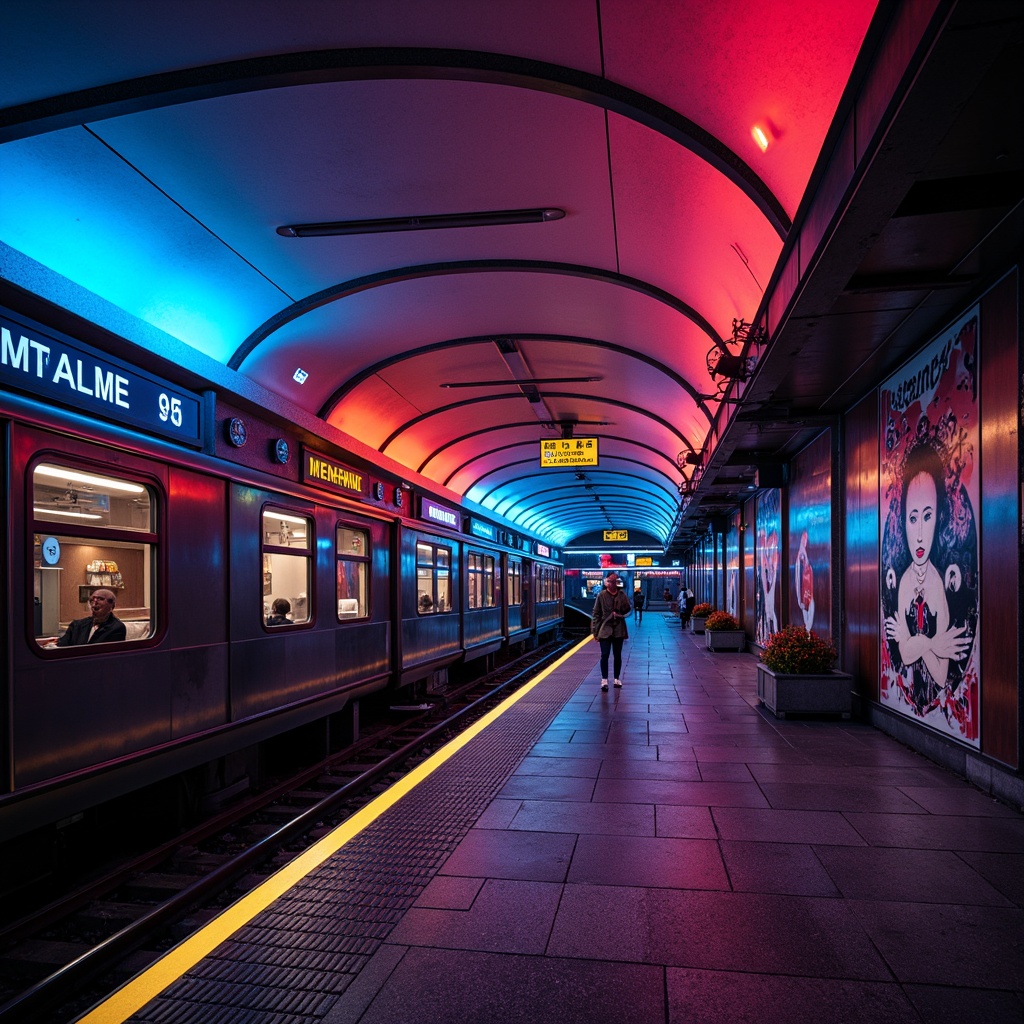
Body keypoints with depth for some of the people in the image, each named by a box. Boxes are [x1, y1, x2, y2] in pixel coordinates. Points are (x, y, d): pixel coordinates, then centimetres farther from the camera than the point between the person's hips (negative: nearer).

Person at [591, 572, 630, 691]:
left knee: (617, 655, 11)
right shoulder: (601, 595, -3)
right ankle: (604, 680, -3)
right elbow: (596, 614, -2)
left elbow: (627, 610, 2)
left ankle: (617, 679, 23)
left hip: (618, 629, 3)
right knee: (605, 655, -6)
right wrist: (595, 631, -6)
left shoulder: (622, 595, 3)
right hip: (605, 629, -2)